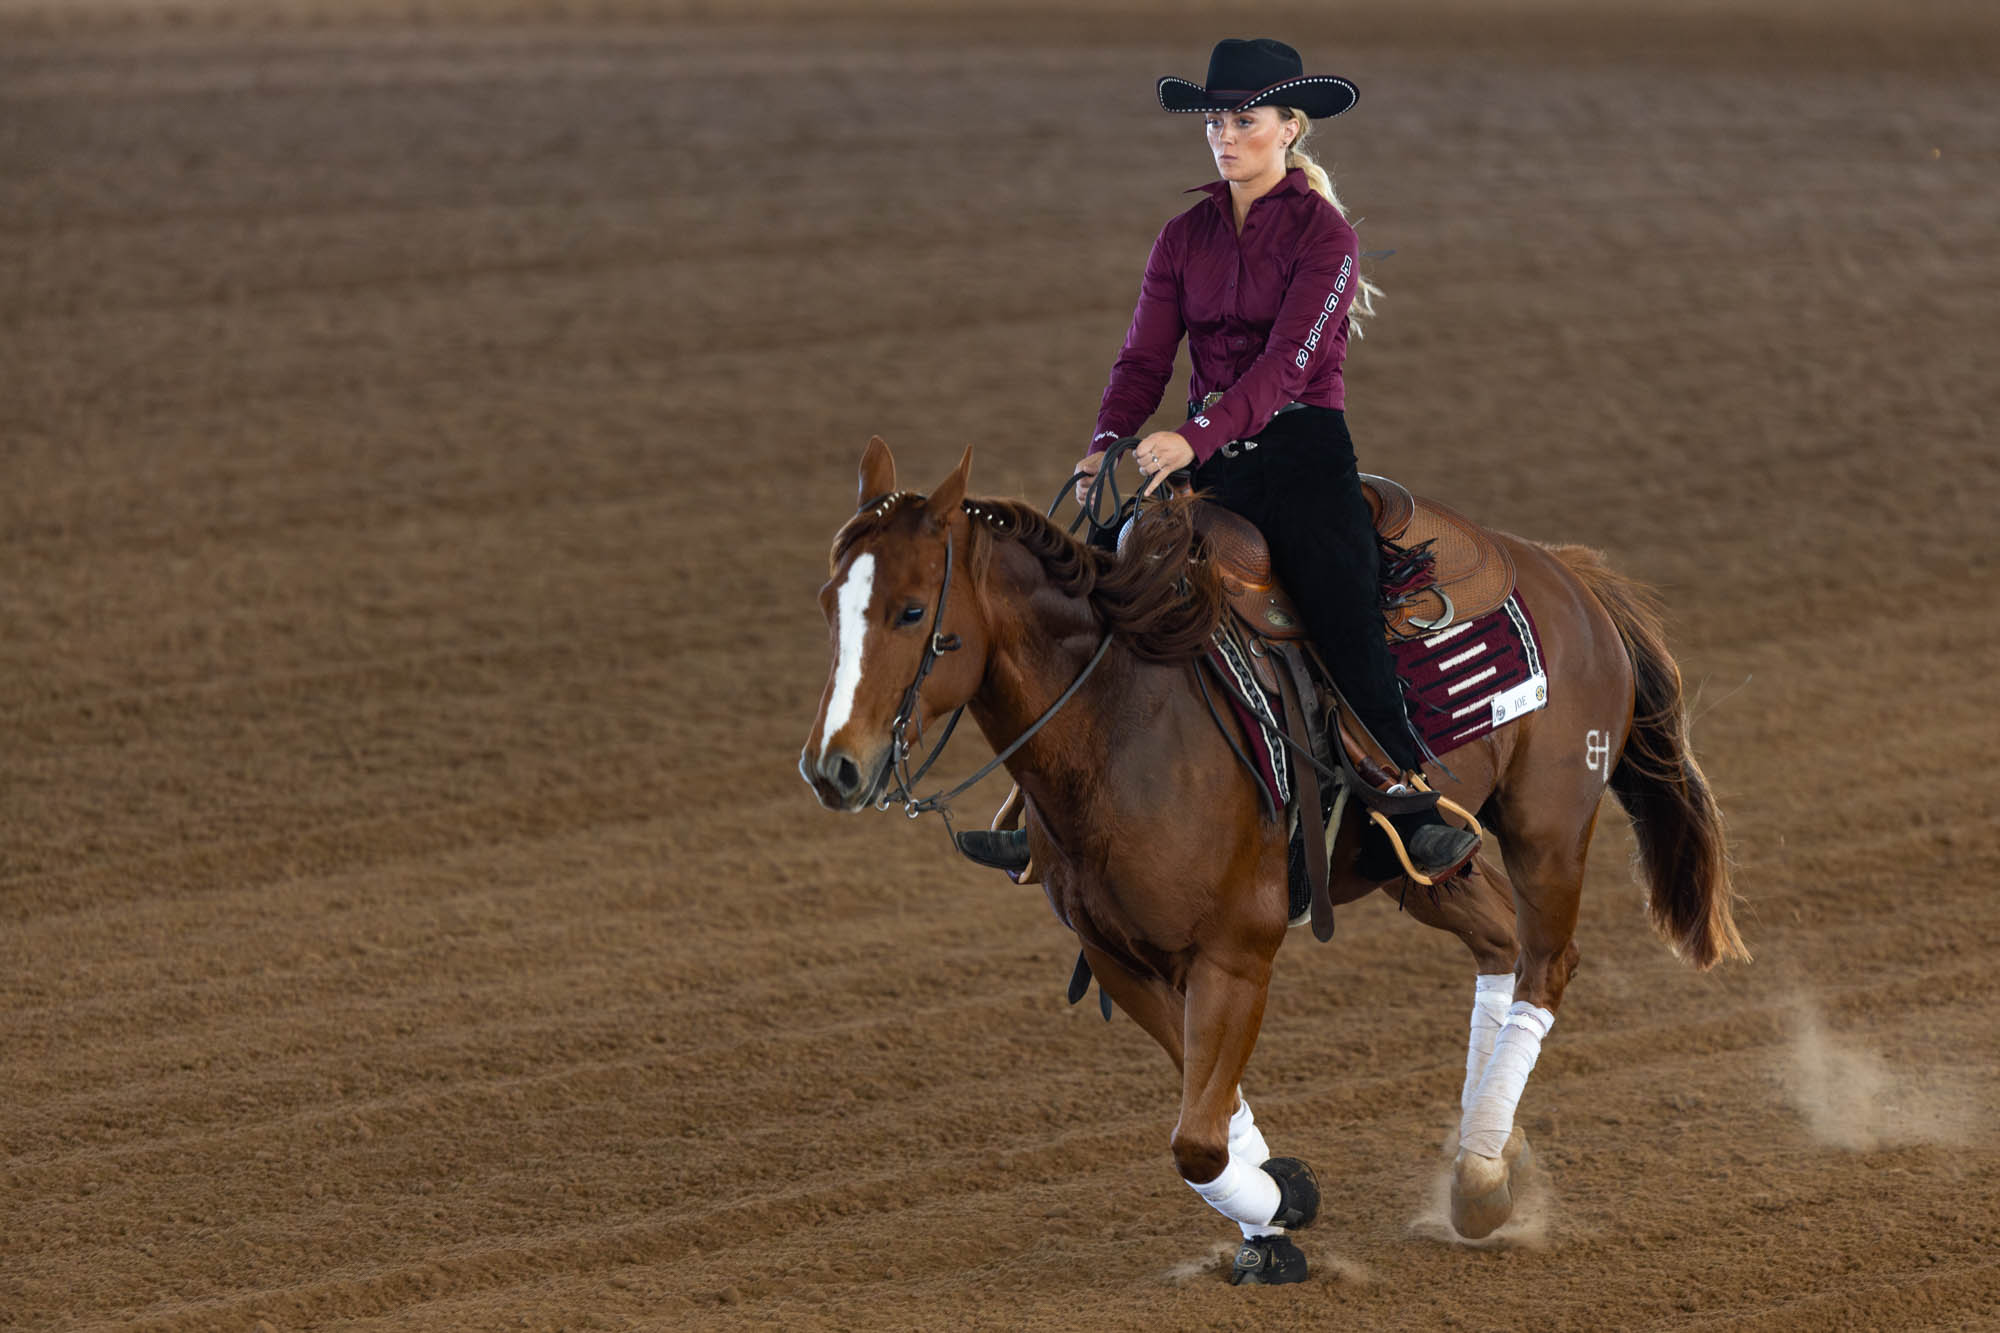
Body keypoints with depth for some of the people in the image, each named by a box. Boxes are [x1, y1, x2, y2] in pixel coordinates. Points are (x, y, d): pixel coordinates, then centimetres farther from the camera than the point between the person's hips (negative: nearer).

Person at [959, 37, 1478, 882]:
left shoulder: (1323, 235, -6)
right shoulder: (1185, 238, 11)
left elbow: (1287, 361, -18)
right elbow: (1146, 356, 6)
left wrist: (1197, 438, -32)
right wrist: (1106, 445, -14)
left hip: (1304, 454, -5)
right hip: (1208, 461, 5)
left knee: (1349, 644, -20)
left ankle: (1420, 817, -16)